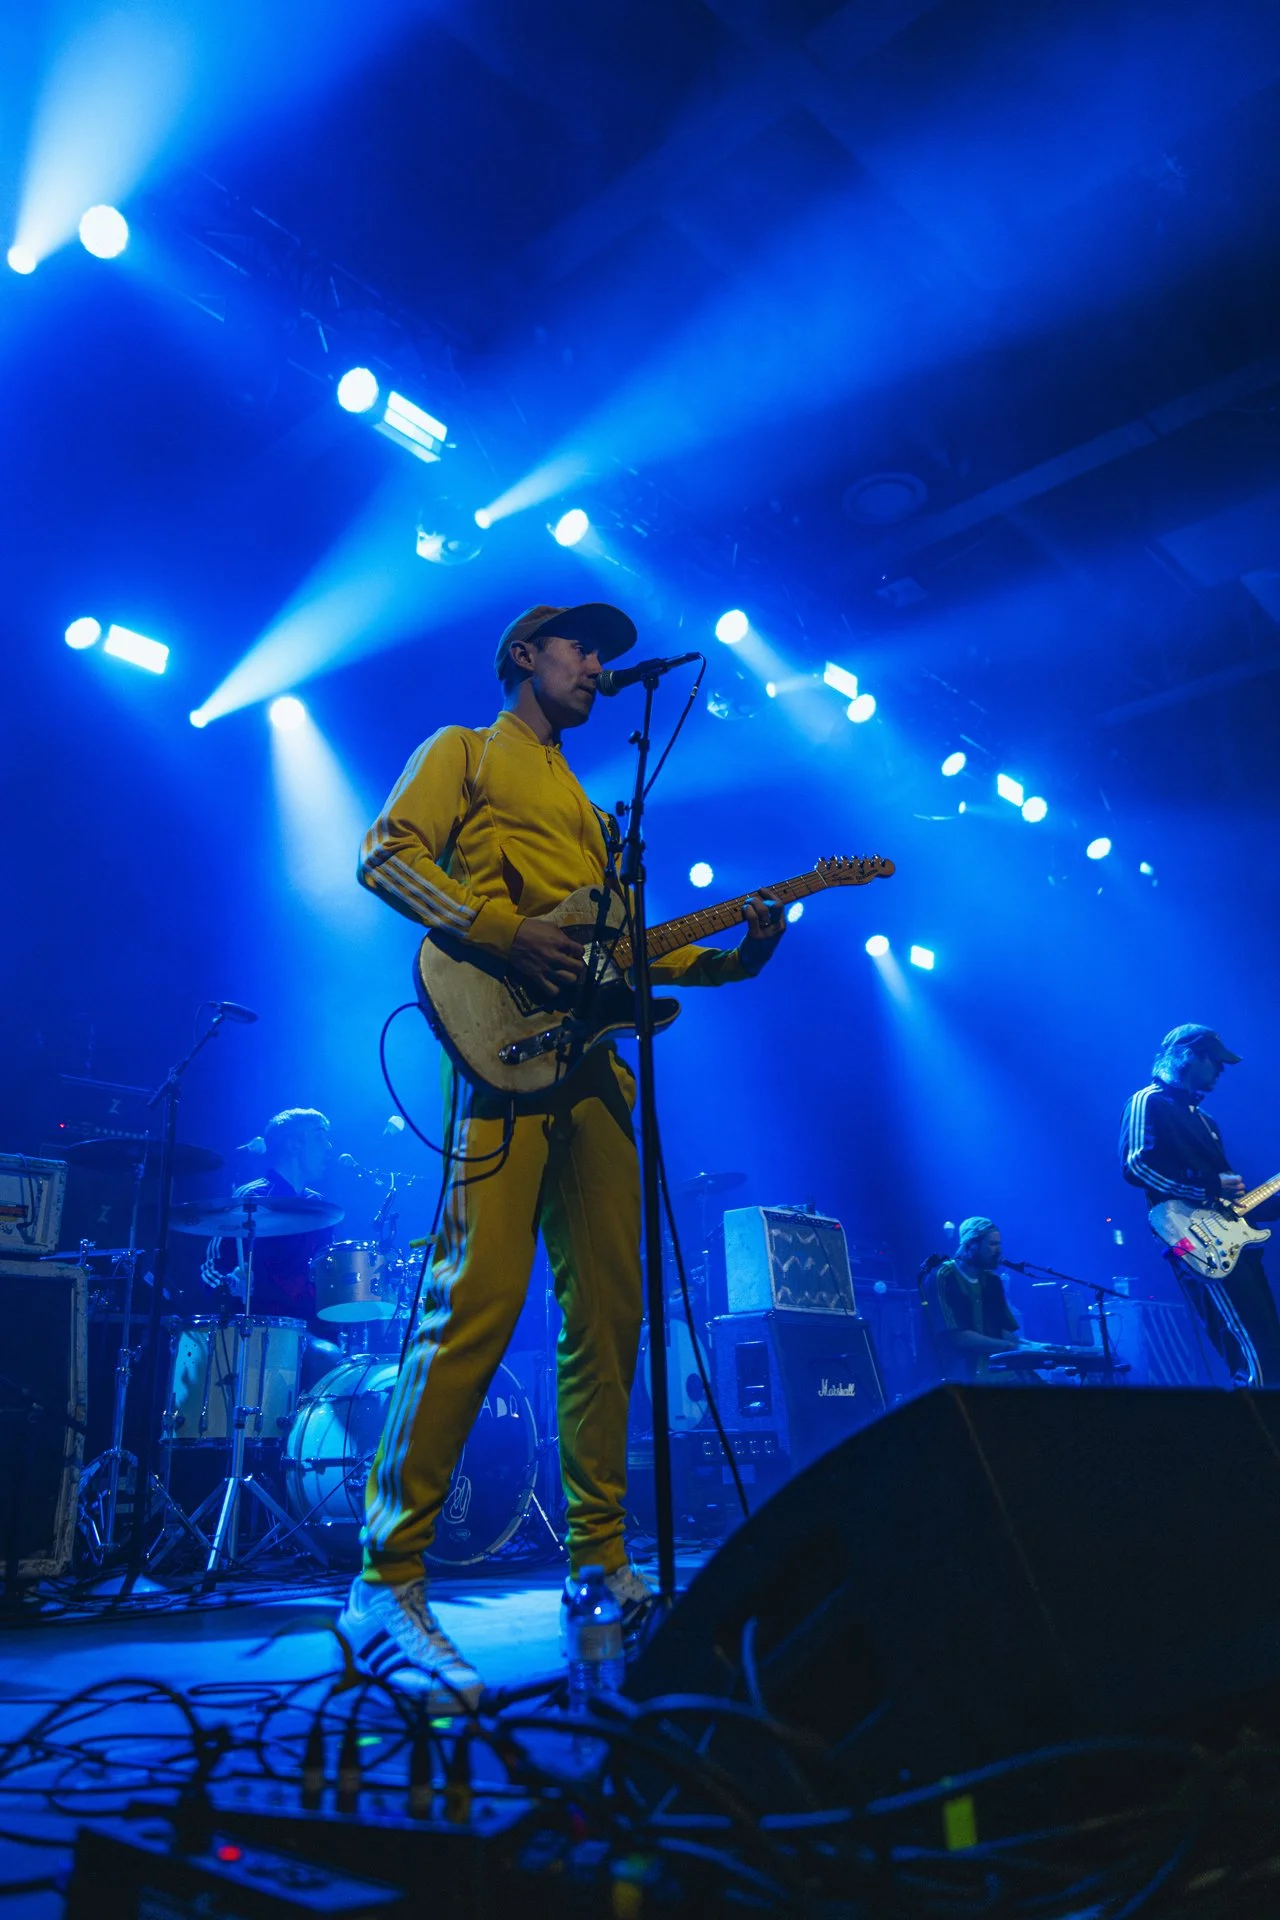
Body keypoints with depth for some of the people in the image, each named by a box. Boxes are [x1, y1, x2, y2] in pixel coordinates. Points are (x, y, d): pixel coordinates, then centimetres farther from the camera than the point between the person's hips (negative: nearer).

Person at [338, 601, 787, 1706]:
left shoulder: (588, 809, 33)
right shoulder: (465, 751, 13)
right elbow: (386, 852, -4)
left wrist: (732, 957, 11)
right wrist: (500, 933, -17)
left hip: (590, 1060, 8)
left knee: (610, 1306, 4)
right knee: (479, 1296, -17)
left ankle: (601, 1554, 14)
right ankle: (388, 1581, -10)